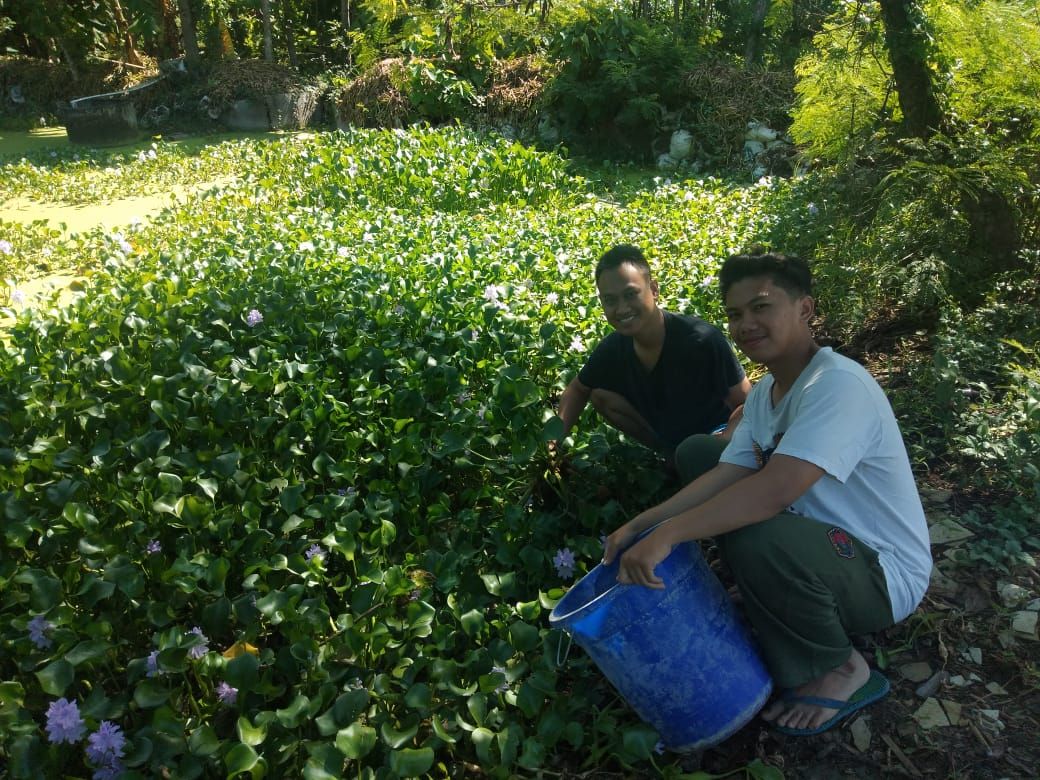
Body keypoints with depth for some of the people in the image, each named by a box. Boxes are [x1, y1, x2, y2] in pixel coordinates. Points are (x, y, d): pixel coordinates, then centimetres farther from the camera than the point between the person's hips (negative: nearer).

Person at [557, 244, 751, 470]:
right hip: (666, 436, 7)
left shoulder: (702, 340, -28)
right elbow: (577, 389, 7)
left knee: (699, 453, -40)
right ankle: (669, 458, 2)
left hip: (712, 435, -7)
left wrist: (720, 445, -36)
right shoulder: (612, 348, -12)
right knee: (600, 396, -6)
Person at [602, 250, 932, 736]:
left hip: (886, 574, -8)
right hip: (826, 544, 8)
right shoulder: (764, 393, 2)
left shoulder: (839, 384, -26)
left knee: (757, 539, -38)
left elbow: (773, 491, -37)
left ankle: (840, 670, -6)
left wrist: (666, 535, -37)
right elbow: (726, 477, -4)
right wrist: (640, 526, -15)